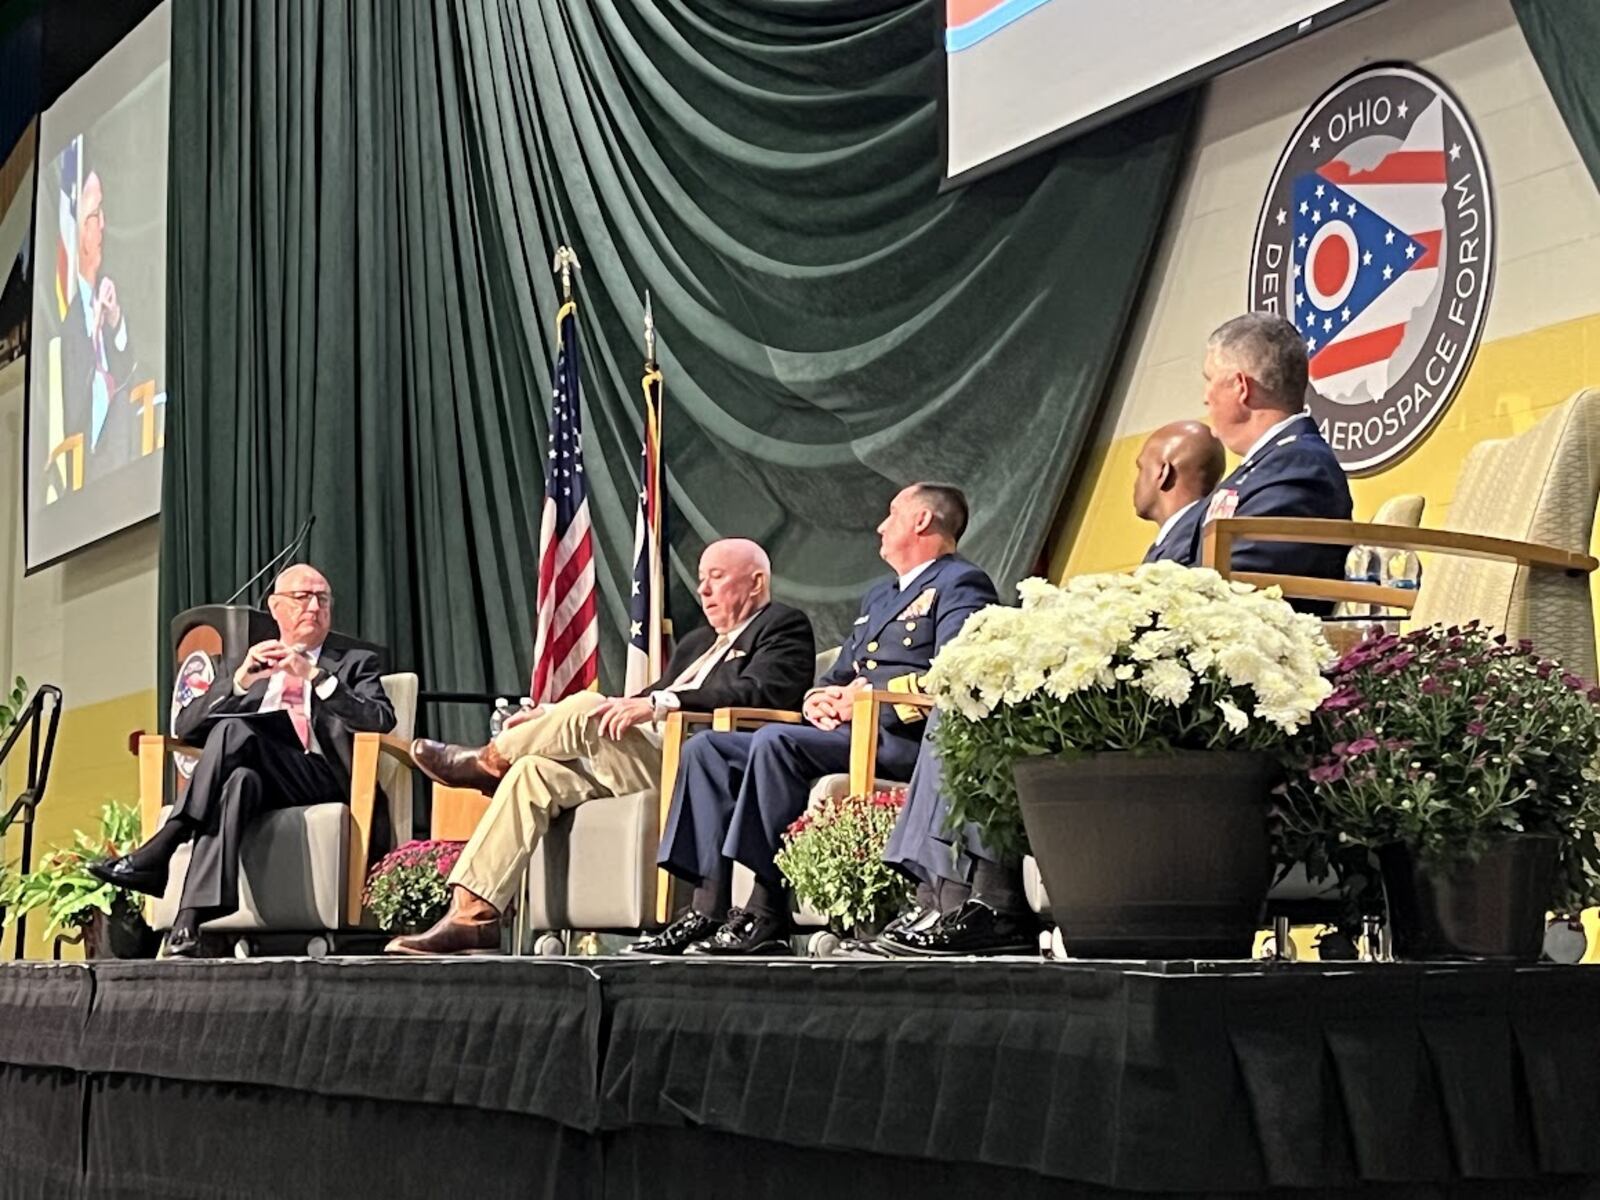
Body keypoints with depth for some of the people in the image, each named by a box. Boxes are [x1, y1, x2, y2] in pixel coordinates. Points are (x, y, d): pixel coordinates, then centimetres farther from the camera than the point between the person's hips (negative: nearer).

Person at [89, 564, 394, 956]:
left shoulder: (356, 664, 24)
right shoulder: (237, 668, 29)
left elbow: (382, 721, 3)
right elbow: (185, 727, 14)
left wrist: (317, 677, -8)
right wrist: (239, 682, -3)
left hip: (320, 779, -2)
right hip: (252, 776, 2)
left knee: (234, 730, -32)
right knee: (239, 778, -39)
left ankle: (159, 852, -39)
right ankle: (191, 921, -52)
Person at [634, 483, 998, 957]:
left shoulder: (960, 584, 1)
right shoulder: (879, 594, 31)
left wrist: (869, 695, -16)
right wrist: (818, 700, 5)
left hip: (901, 735, -10)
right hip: (843, 729, 10)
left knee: (774, 741, -33)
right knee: (706, 748, -4)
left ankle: (767, 914, -31)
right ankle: (709, 909, -15)